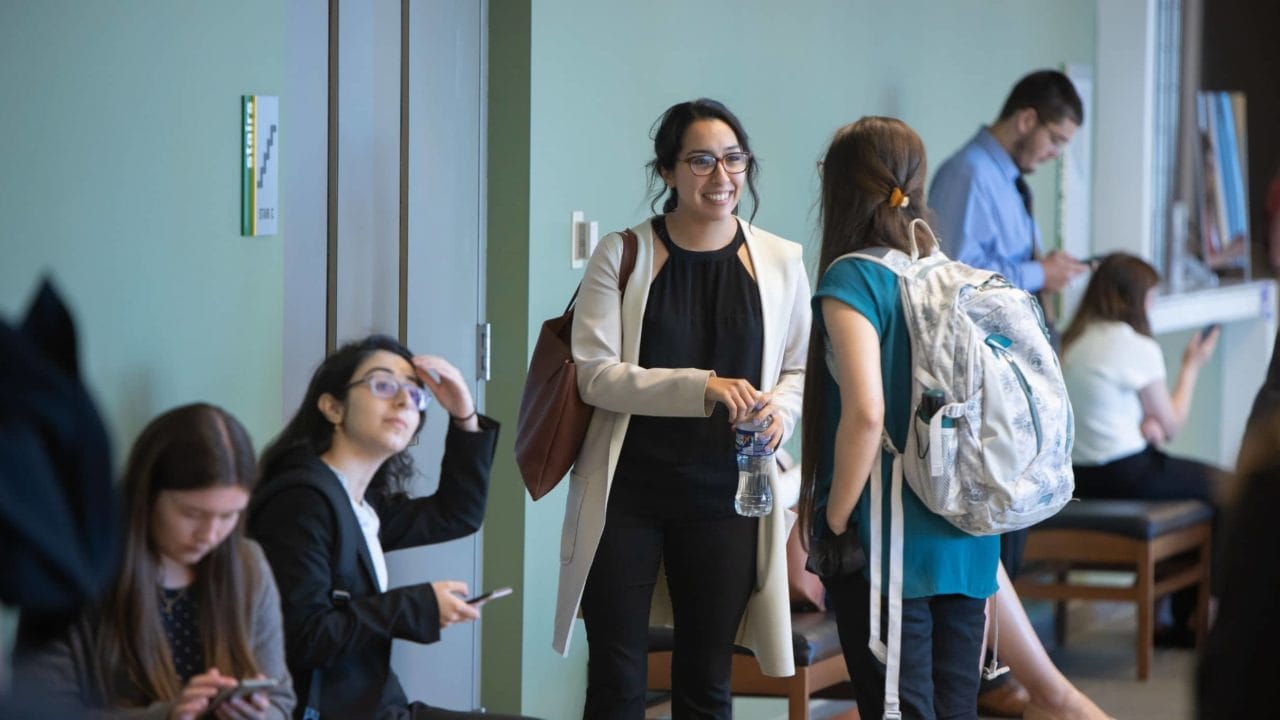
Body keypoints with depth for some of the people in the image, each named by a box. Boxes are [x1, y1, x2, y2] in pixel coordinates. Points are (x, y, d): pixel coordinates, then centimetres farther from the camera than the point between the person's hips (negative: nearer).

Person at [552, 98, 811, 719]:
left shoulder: (779, 263, 4)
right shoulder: (621, 256, -3)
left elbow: (800, 369, 13)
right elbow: (596, 374, -11)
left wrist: (780, 408, -11)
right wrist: (703, 387, -24)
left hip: (725, 497, 2)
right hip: (626, 492, -2)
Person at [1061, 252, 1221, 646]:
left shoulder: (1072, 343, 8)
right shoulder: (1138, 347, -14)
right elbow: (1171, 425, -3)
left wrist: (1146, 425, 4)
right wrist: (1191, 366, 8)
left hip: (1077, 476, 8)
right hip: (1125, 476, -8)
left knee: (1203, 479, 25)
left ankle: (1184, 620, 24)